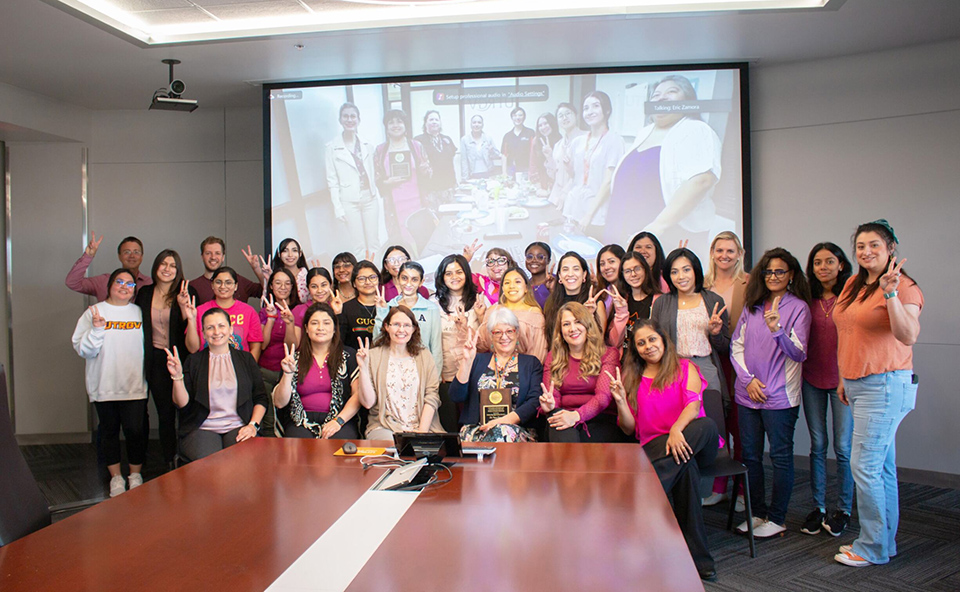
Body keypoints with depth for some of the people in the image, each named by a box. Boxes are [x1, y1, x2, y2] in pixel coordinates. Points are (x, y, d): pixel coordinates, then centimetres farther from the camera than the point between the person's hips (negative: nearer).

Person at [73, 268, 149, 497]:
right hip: (104, 386, 0)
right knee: (109, 431, 10)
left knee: (135, 431, -2)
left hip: (135, 385, 0)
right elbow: (82, 349, -3)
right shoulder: (93, 312, 2)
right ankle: (116, 477, 25)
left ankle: (136, 475, 17)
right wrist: (97, 330, -17)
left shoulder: (140, 313, 7)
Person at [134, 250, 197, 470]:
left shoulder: (187, 292, -3)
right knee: (165, 413, 9)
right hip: (156, 360, 3)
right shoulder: (145, 294, 9)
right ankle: (169, 464, 18)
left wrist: (184, 306, -23)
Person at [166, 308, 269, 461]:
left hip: (238, 427, 1)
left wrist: (253, 425, -5)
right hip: (202, 429, 0)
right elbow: (182, 403, 3)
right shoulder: (193, 361, 11)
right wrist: (177, 376, -12)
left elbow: (261, 398, 10)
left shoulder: (246, 359, 14)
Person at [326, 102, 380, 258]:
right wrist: (337, 207, -6)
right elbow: (332, 180, -3)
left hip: (370, 198, 3)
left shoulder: (367, 145, 7)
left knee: (374, 242, 8)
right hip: (349, 201, -3)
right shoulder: (332, 147, -4)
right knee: (358, 246, 2)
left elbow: (372, 173, 12)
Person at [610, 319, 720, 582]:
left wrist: (677, 429, -29)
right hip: (653, 446, 0)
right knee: (685, 465, -37)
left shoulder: (685, 368, 14)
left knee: (707, 425, -38)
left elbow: (693, 403, -8)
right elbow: (629, 429, 12)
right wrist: (621, 400, -9)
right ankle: (697, 556, -36)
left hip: (690, 441, 0)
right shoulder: (631, 378, 17)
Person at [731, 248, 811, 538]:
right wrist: (748, 379, -4)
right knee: (750, 454, 11)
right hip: (748, 393, 5)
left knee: (780, 456, 4)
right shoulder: (752, 306, 9)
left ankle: (777, 518, 16)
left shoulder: (798, 307, -5)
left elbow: (799, 353, -13)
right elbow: (736, 345, 8)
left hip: (780, 395, -5)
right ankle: (758, 512, 25)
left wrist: (777, 330, -31)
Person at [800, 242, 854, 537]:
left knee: (843, 446, 1)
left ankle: (843, 510, 16)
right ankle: (817, 507, 19)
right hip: (812, 379, 3)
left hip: (843, 378, -3)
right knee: (817, 444, 9)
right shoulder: (808, 299, 6)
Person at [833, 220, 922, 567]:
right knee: (882, 467, 14)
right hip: (857, 383, 8)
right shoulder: (853, 285, 13)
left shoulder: (904, 287, -10)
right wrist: (844, 378, 22)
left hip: (886, 384, -8)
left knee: (864, 465, -7)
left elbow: (908, 336, -25)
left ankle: (873, 549, 6)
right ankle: (884, 542, 23)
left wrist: (890, 294, -34)